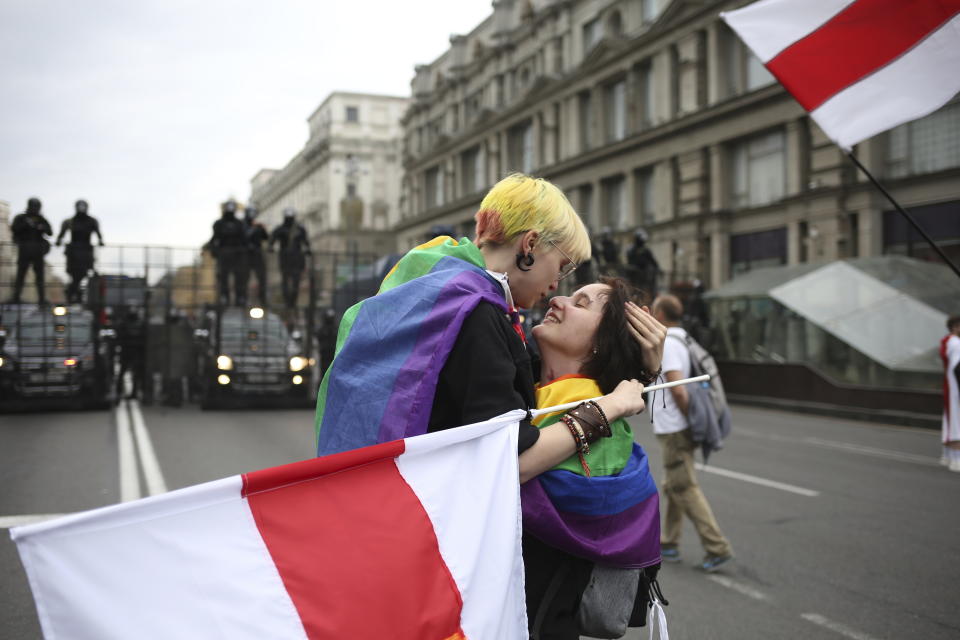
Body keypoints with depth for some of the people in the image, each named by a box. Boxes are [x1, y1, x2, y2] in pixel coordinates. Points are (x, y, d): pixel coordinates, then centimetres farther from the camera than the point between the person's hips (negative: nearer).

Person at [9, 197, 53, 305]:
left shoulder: (41, 219, 13)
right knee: (21, 274, -5)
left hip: (37, 251, 2)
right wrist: (26, 224, -20)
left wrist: (43, 228, -16)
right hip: (24, 250, -2)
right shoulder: (20, 218, 8)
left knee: (39, 275, -1)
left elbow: (50, 232, 3)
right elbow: (14, 228, -8)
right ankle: (16, 297, -3)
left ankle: (42, 298, -1)